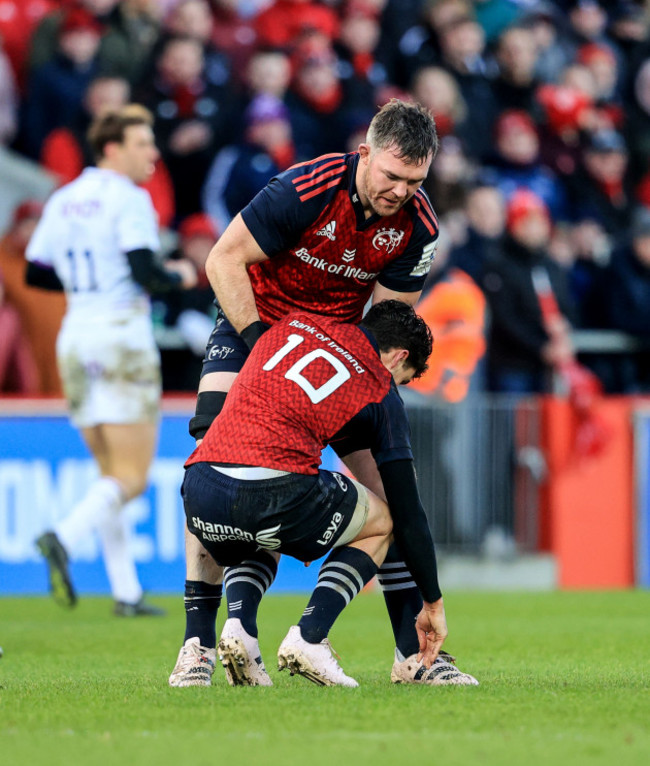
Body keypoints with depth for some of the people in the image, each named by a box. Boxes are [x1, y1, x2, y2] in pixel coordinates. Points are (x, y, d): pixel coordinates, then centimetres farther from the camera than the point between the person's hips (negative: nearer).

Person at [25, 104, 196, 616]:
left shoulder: (62, 201, 11)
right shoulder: (128, 199, -10)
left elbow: (36, 274, 14)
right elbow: (146, 274, -18)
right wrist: (181, 278, 2)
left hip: (75, 339, 7)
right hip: (121, 336, -7)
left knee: (113, 474, 13)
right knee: (131, 478, -6)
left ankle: (127, 592, 9)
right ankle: (63, 539, -29)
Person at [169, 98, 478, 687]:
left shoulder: (417, 226, -15)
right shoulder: (305, 189, -27)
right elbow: (224, 259, -19)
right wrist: (258, 340, -24)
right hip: (253, 324, -3)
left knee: (383, 473, -8)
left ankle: (414, 651, -3)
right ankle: (198, 644, -13)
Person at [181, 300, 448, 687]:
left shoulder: (294, 323, 24)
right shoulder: (382, 391, 15)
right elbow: (409, 513, 17)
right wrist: (433, 603, 29)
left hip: (200, 493, 5)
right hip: (276, 491, -5)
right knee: (380, 522, 24)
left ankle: (240, 627, 10)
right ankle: (308, 637, 3)